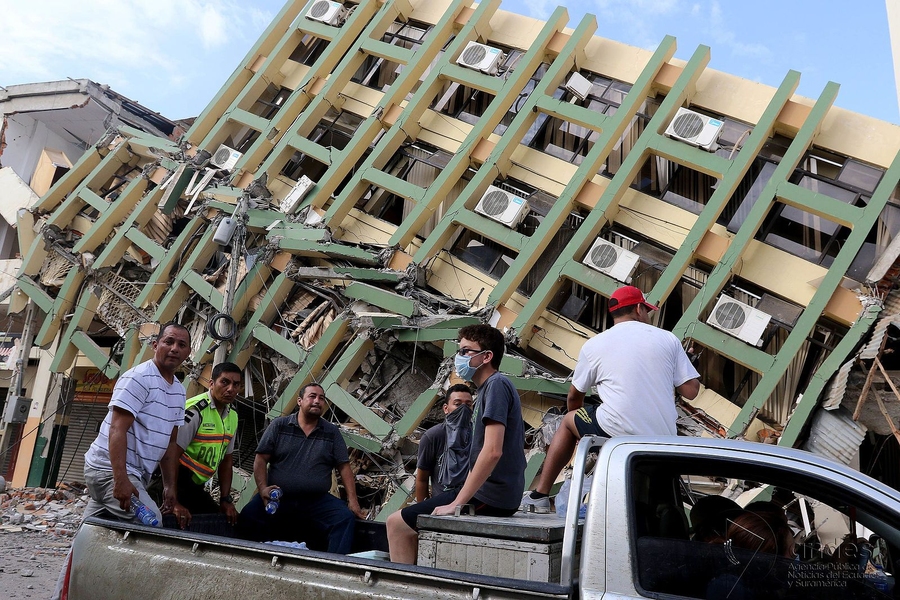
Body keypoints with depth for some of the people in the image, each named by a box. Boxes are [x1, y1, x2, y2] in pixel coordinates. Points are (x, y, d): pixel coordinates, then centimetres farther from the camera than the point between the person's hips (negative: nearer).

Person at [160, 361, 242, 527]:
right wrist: (173, 503, -31)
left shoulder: (232, 417, 7)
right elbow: (171, 454, -26)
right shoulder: (195, 410, -20)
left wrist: (225, 500, 8)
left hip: (196, 487, 9)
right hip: (176, 481, -8)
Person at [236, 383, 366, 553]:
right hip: (277, 498, 0)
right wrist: (263, 488, -12)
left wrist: (353, 501, -2)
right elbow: (261, 459, 4)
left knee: (346, 517, -24)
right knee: (248, 516, -26)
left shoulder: (332, 433, 11)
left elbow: (344, 467, 8)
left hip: (317, 501, 1)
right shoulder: (279, 426, 8)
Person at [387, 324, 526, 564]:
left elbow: (492, 452, -24)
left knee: (397, 523, -7)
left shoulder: (497, 385, -15)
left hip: (489, 497, -10)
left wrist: (456, 503, -20)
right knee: (412, 522, 23)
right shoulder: (489, 388, 16)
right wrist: (458, 497, 15)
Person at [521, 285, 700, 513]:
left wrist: (576, 421, 36)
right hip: (662, 440, 3)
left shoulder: (594, 344, 5)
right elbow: (691, 391, 3)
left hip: (616, 434, -2)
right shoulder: (668, 338, 5)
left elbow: (574, 397, 15)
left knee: (568, 420, 24)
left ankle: (539, 496, 24)